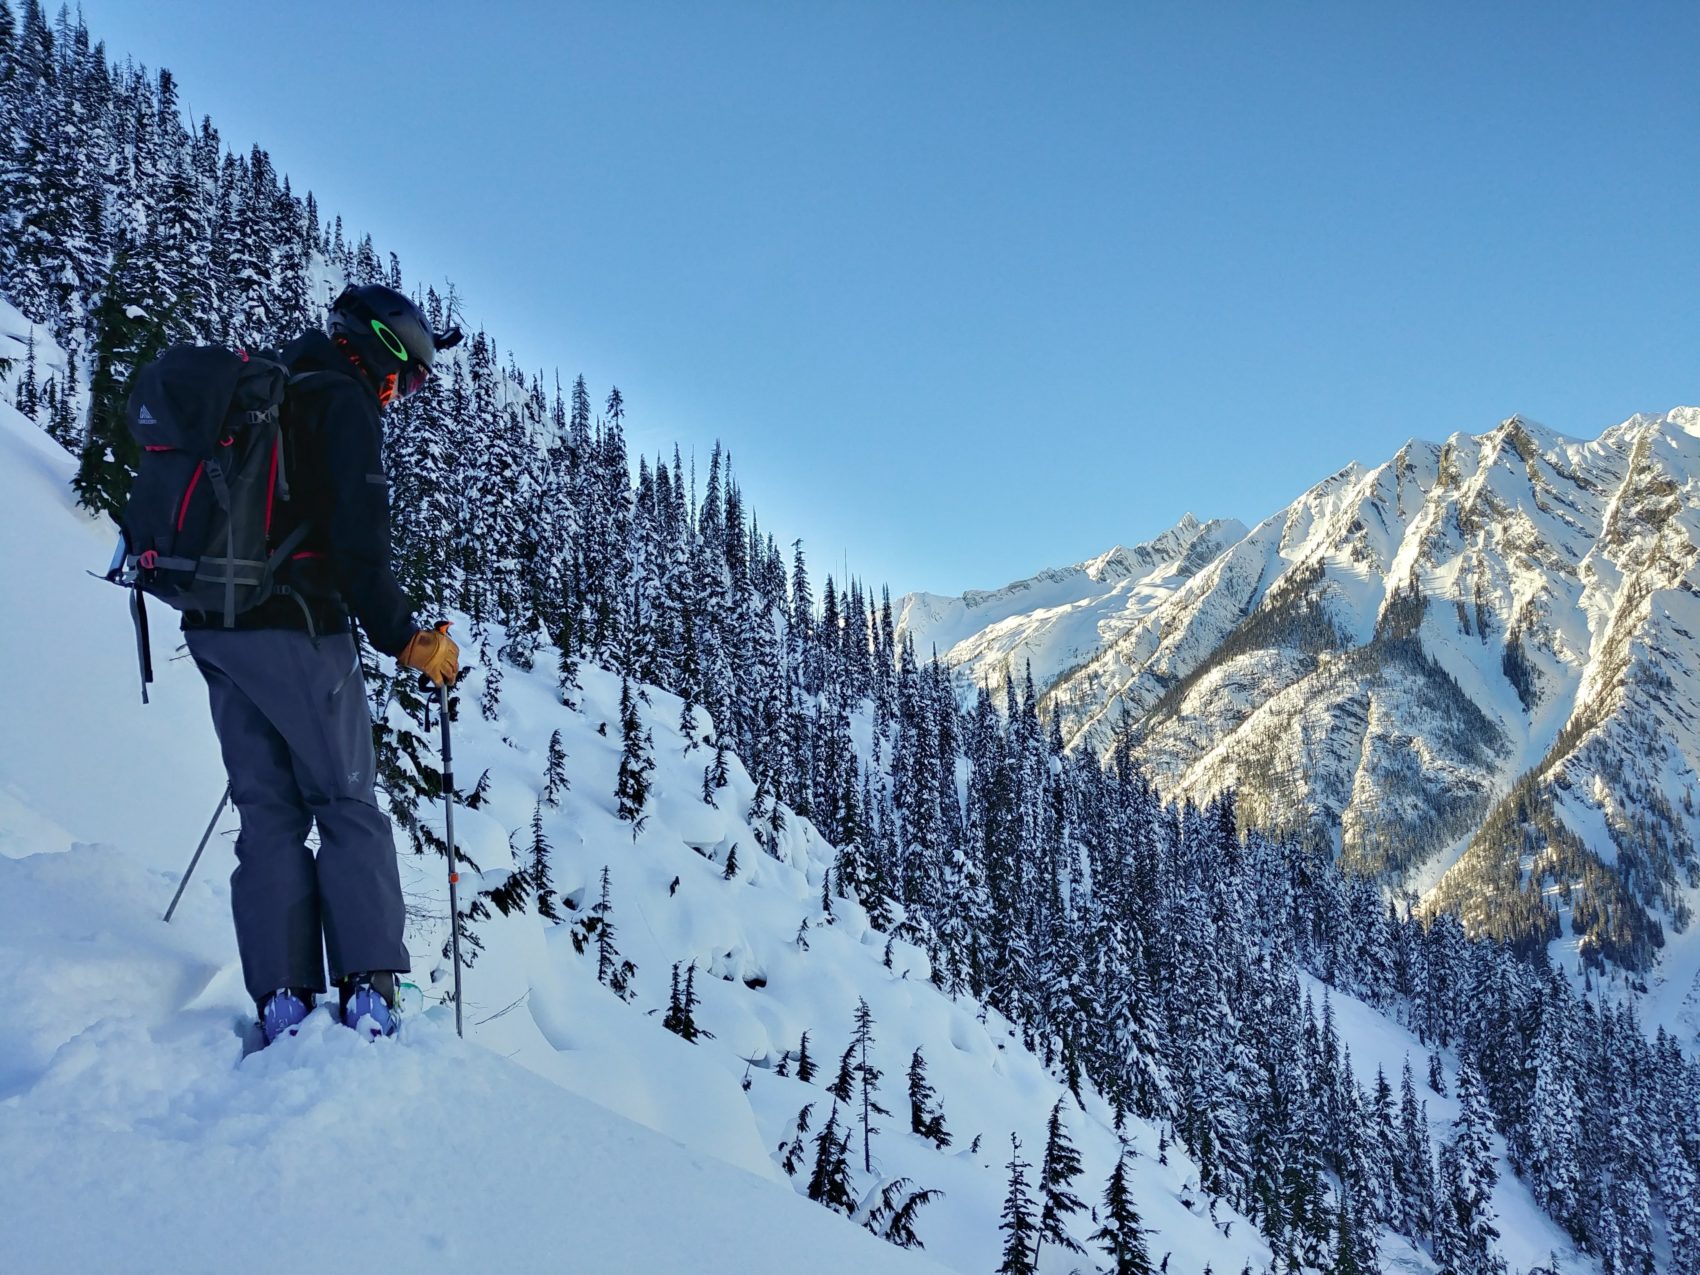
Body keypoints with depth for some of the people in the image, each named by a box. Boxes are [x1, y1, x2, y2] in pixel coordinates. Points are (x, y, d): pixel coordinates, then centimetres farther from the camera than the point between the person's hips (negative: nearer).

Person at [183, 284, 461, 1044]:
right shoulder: (342, 403, -6)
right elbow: (357, 541, -16)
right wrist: (406, 639, -9)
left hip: (214, 629, 8)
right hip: (294, 631, -7)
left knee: (267, 809, 9)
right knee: (347, 804, 1)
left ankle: (281, 999, 3)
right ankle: (367, 990, -6)